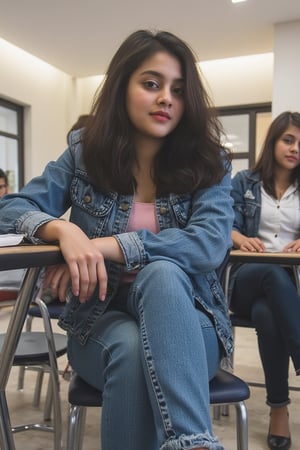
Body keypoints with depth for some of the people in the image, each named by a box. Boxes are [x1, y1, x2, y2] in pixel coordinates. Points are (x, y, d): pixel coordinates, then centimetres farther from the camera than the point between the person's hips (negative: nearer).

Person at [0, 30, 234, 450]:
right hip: (101, 321, 1)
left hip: (186, 325, 0)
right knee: (131, 348, -35)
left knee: (162, 271, -34)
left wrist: (107, 246, -26)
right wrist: (64, 231, -24)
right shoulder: (84, 153, 2)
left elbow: (211, 243, -19)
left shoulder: (209, 164, -2)